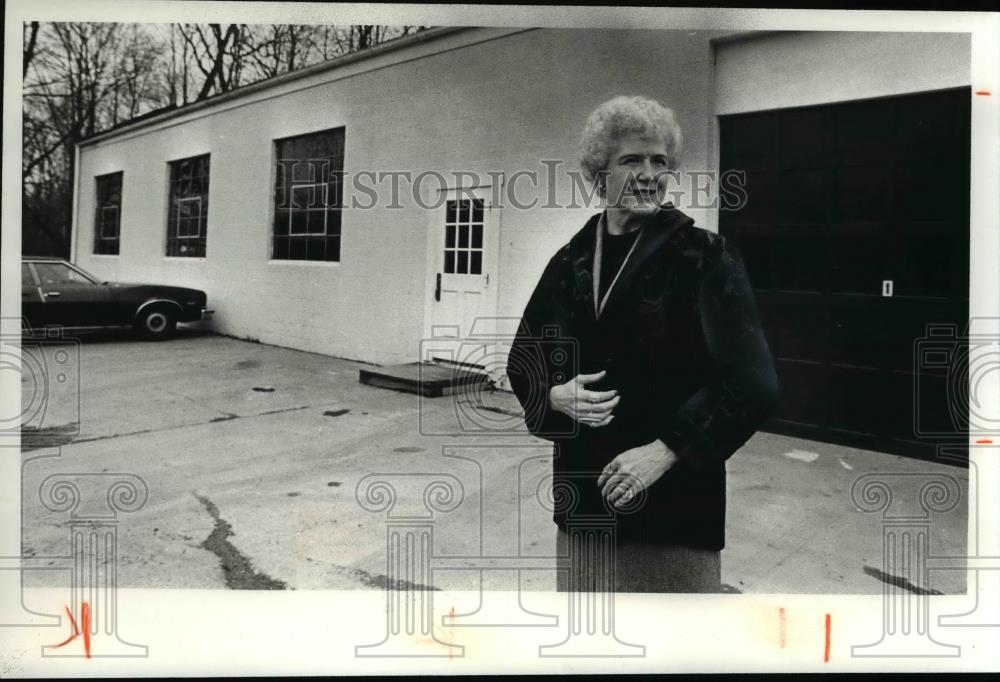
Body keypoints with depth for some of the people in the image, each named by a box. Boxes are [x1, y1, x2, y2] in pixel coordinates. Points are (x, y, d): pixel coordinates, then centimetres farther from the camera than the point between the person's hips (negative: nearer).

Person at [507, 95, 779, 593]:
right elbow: (522, 362, 13)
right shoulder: (569, 263, 6)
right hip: (582, 499, 4)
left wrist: (666, 449, -19)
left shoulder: (705, 258, -6)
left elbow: (753, 382, -12)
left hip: (675, 500, -4)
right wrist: (556, 397, -8)